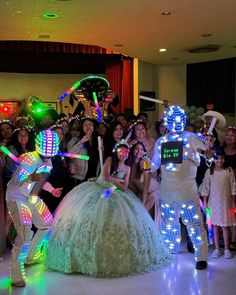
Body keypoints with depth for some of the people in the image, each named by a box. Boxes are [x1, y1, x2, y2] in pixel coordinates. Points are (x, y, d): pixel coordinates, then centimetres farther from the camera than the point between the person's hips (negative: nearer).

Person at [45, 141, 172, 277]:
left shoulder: (127, 168, 8)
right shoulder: (110, 160, 1)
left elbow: (124, 188, 0)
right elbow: (106, 177, -12)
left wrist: (112, 180, -10)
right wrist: (119, 180, -2)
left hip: (114, 195, 3)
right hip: (98, 190, -3)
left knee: (122, 216, -11)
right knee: (91, 213, -16)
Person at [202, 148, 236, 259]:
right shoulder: (209, 171, -2)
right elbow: (206, 188, 1)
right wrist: (205, 203, -1)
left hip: (225, 203, -1)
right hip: (213, 203, 1)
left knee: (225, 226, 4)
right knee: (215, 225, 7)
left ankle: (227, 249, 14)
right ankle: (217, 249, 16)